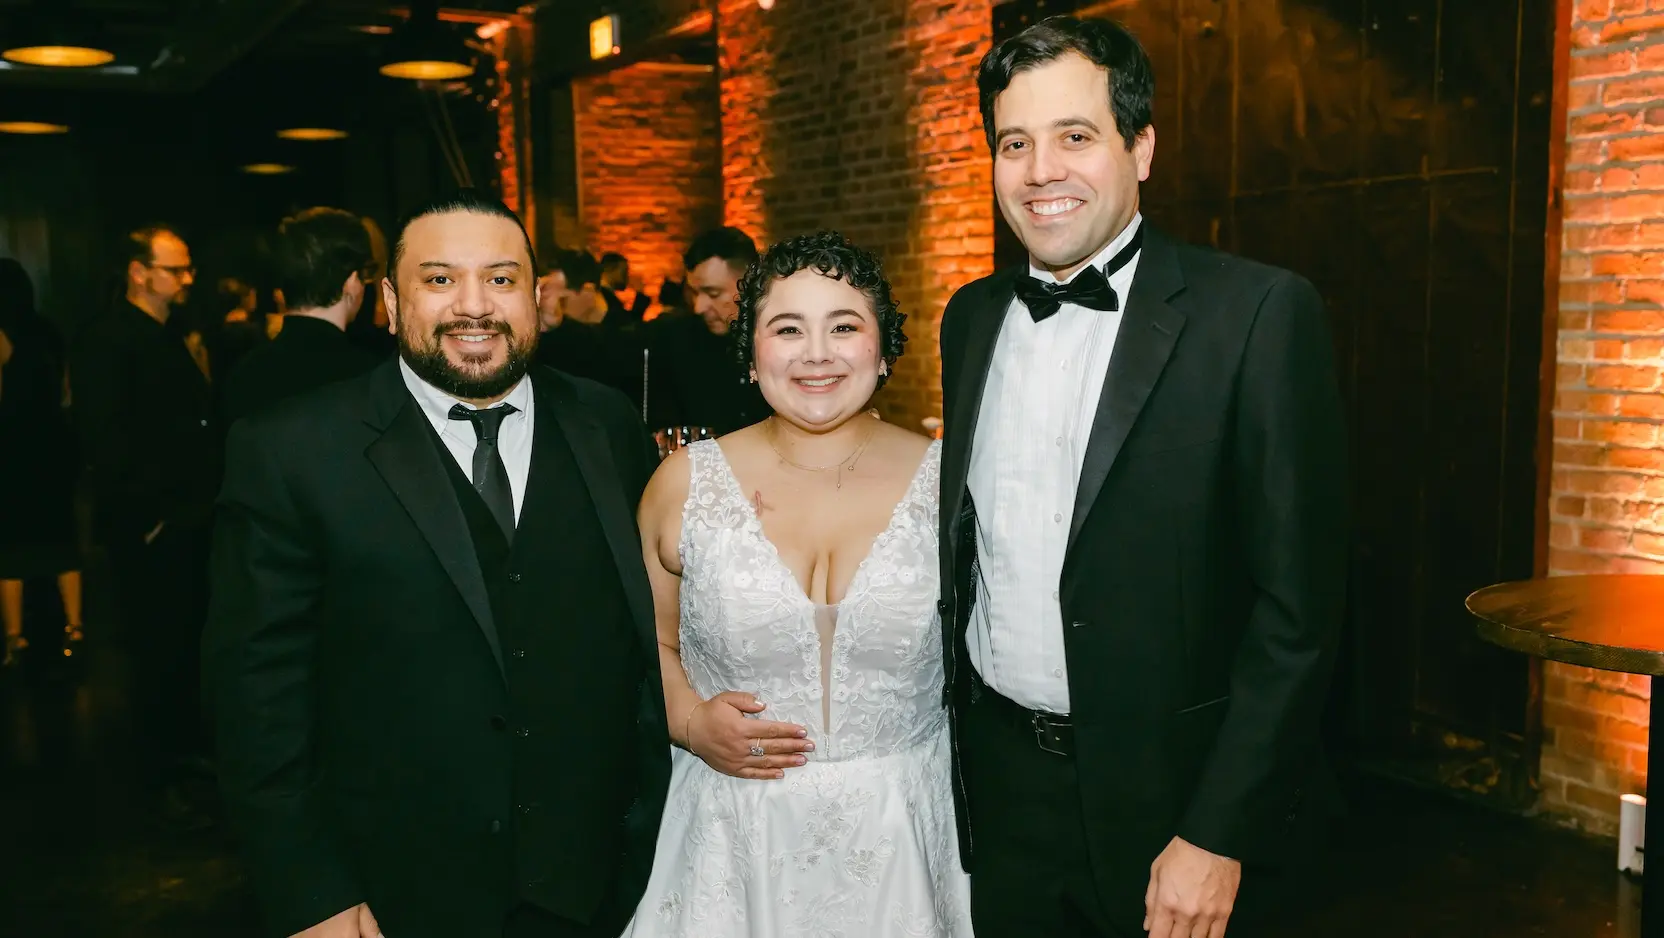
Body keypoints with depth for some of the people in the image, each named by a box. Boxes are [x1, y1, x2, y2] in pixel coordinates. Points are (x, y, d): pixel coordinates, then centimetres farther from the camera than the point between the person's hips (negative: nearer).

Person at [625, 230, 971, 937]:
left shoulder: (949, 482, -4)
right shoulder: (684, 482, -2)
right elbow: (653, 645, 7)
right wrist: (689, 721, -11)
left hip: (908, 842, 0)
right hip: (735, 844, 1)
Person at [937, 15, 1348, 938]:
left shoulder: (1260, 313, -13)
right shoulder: (970, 317, 4)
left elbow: (1297, 606, -14)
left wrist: (1220, 834, -15)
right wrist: (955, 747, 8)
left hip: (1169, 795, -4)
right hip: (998, 787, 5)